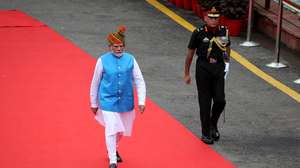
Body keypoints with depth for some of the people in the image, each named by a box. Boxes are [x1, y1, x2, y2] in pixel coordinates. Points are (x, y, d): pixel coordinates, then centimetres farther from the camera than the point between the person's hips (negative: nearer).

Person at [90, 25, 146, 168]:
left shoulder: (130, 60, -4)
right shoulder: (103, 60, -8)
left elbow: (139, 81, -1)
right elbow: (95, 83, 2)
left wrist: (141, 101, -8)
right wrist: (94, 104, 8)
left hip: (125, 101, 3)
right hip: (108, 101, -3)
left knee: (121, 129, 19)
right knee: (111, 130, -13)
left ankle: (113, 149, 47)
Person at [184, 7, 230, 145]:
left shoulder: (224, 31, -1)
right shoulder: (198, 33, -9)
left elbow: (227, 47, 19)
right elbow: (190, 53, 0)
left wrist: (227, 63, 9)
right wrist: (187, 74, 4)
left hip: (218, 68, 3)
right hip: (203, 69, -2)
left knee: (220, 100, -4)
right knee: (205, 102, 2)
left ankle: (213, 125, 24)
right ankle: (206, 133, 14)